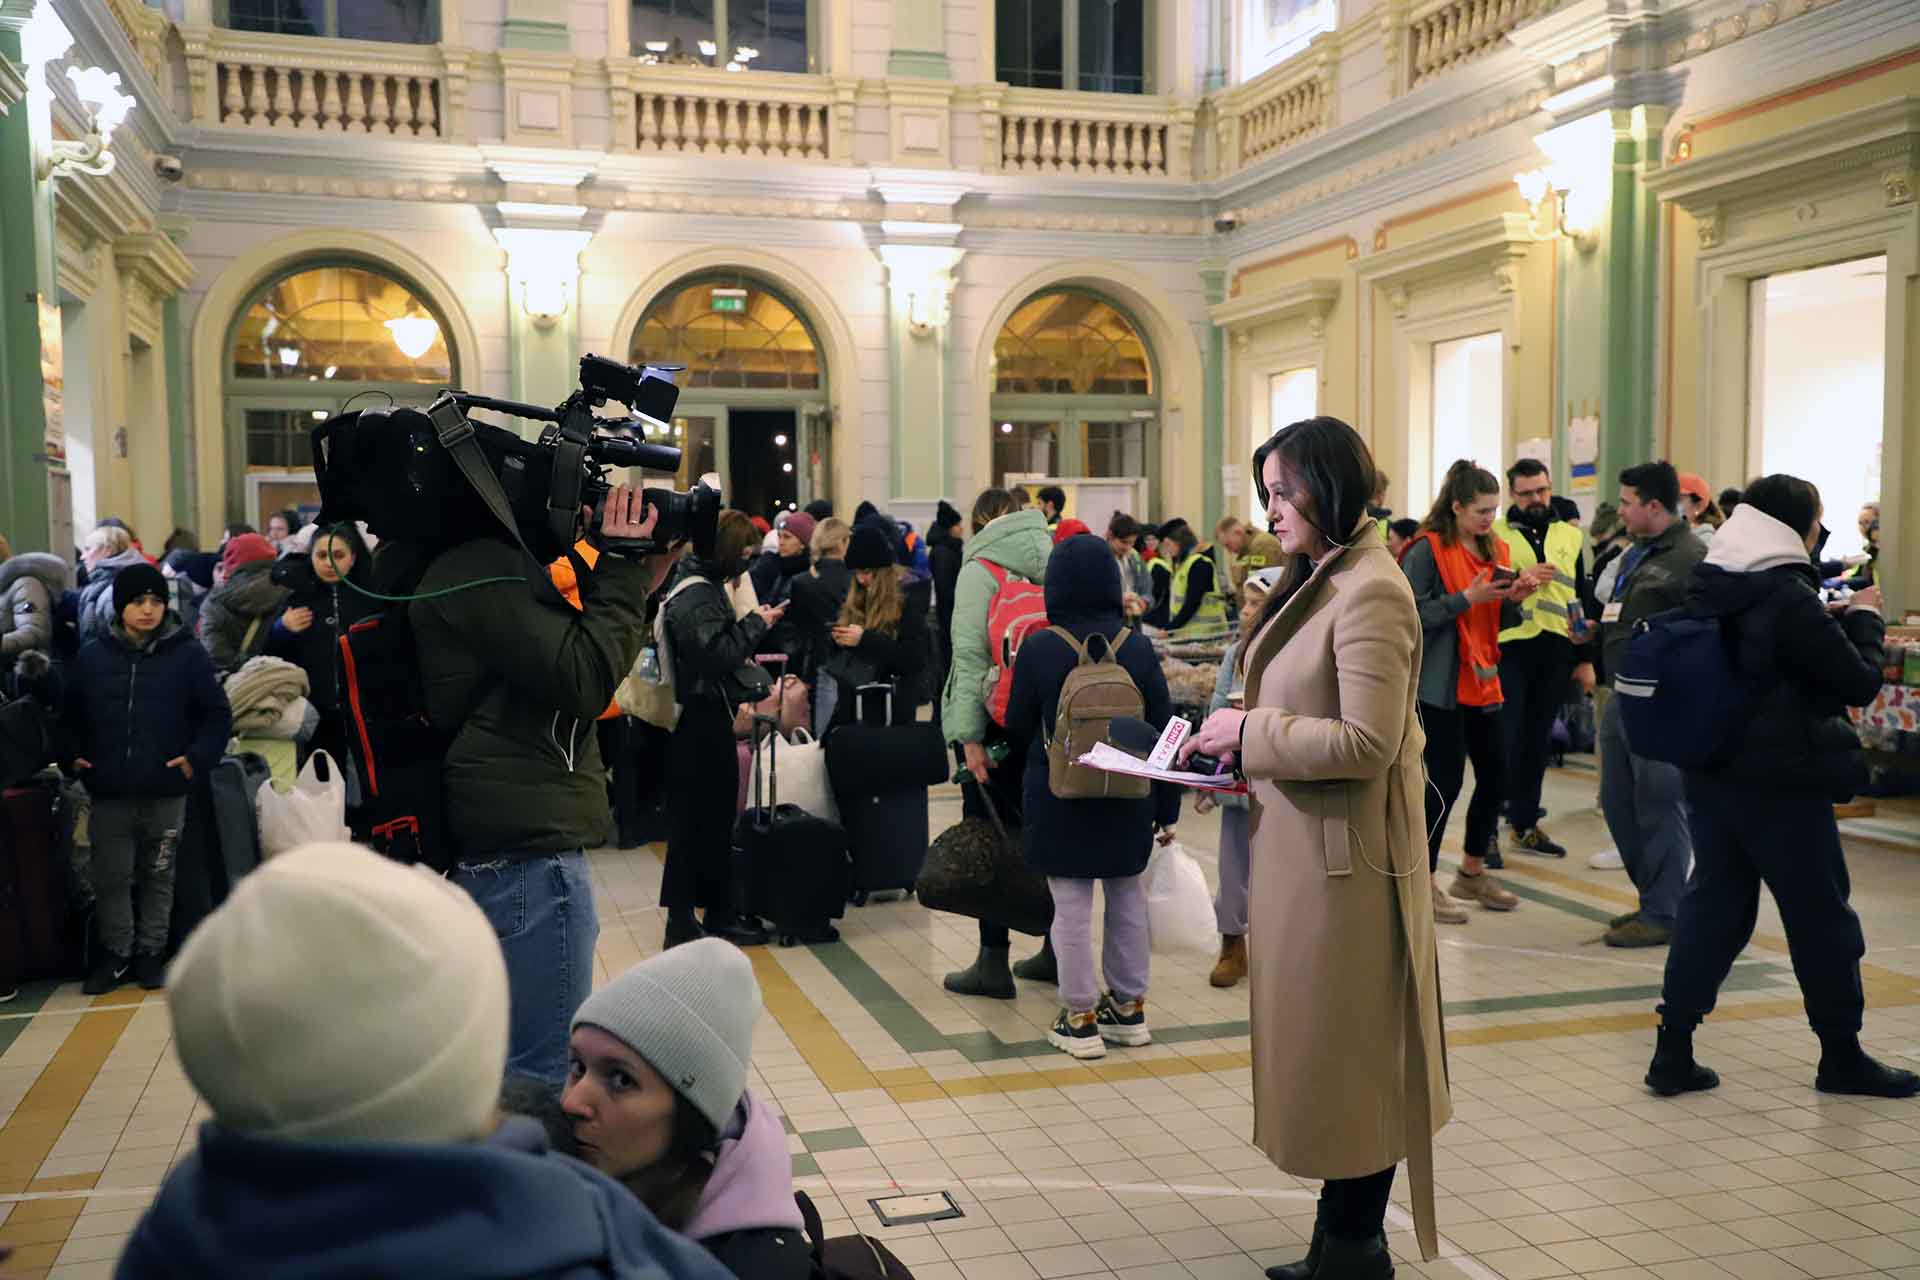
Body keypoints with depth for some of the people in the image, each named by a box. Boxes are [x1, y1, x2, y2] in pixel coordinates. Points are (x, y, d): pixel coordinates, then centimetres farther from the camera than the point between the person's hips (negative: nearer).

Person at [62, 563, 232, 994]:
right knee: (111, 877, 7)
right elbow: (70, 717, 15)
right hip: (109, 793, 1)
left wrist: (198, 757, -13)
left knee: (158, 877, 11)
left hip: (166, 793, -1)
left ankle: (151, 951, 23)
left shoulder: (187, 655, -2)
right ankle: (116, 951, 23)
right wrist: (73, 756, 1)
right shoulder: (92, 656, 4)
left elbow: (218, 716, 0)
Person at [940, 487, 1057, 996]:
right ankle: (1056, 950, 22)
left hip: (999, 721, -5)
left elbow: (971, 656, -14)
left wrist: (970, 735, -15)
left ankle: (994, 962, 5)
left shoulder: (979, 570, -7)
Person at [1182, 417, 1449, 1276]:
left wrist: (1252, 734, -17)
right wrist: (1241, 744, 3)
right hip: (1299, 848, 10)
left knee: (1350, 1060, 4)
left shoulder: (1371, 593, -18)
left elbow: (1368, 743, -24)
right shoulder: (1315, 581, 13)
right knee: (1324, 1054, 17)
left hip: (1344, 858, -10)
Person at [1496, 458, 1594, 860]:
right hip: (1508, 649, -4)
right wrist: (1517, 578, -17)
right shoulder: (1495, 534, 1)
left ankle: (1526, 824, 20)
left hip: (1555, 652, 4)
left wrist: (1584, 657, 12)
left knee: (1538, 740, 11)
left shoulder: (1570, 536, 13)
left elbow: (1582, 598, 15)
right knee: (1506, 739, -3)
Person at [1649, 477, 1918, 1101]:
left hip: (1711, 774, 7)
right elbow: (1860, 683, -10)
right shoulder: (1790, 599, -19)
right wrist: (1864, 620, 5)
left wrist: (1828, 621, 10)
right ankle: (1841, 1056, 23)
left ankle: (1673, 1050, 7)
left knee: (1711, 902, 10)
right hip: (1783, 784, -7)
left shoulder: (1706, 586, 4)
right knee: (1822, 914, 9)